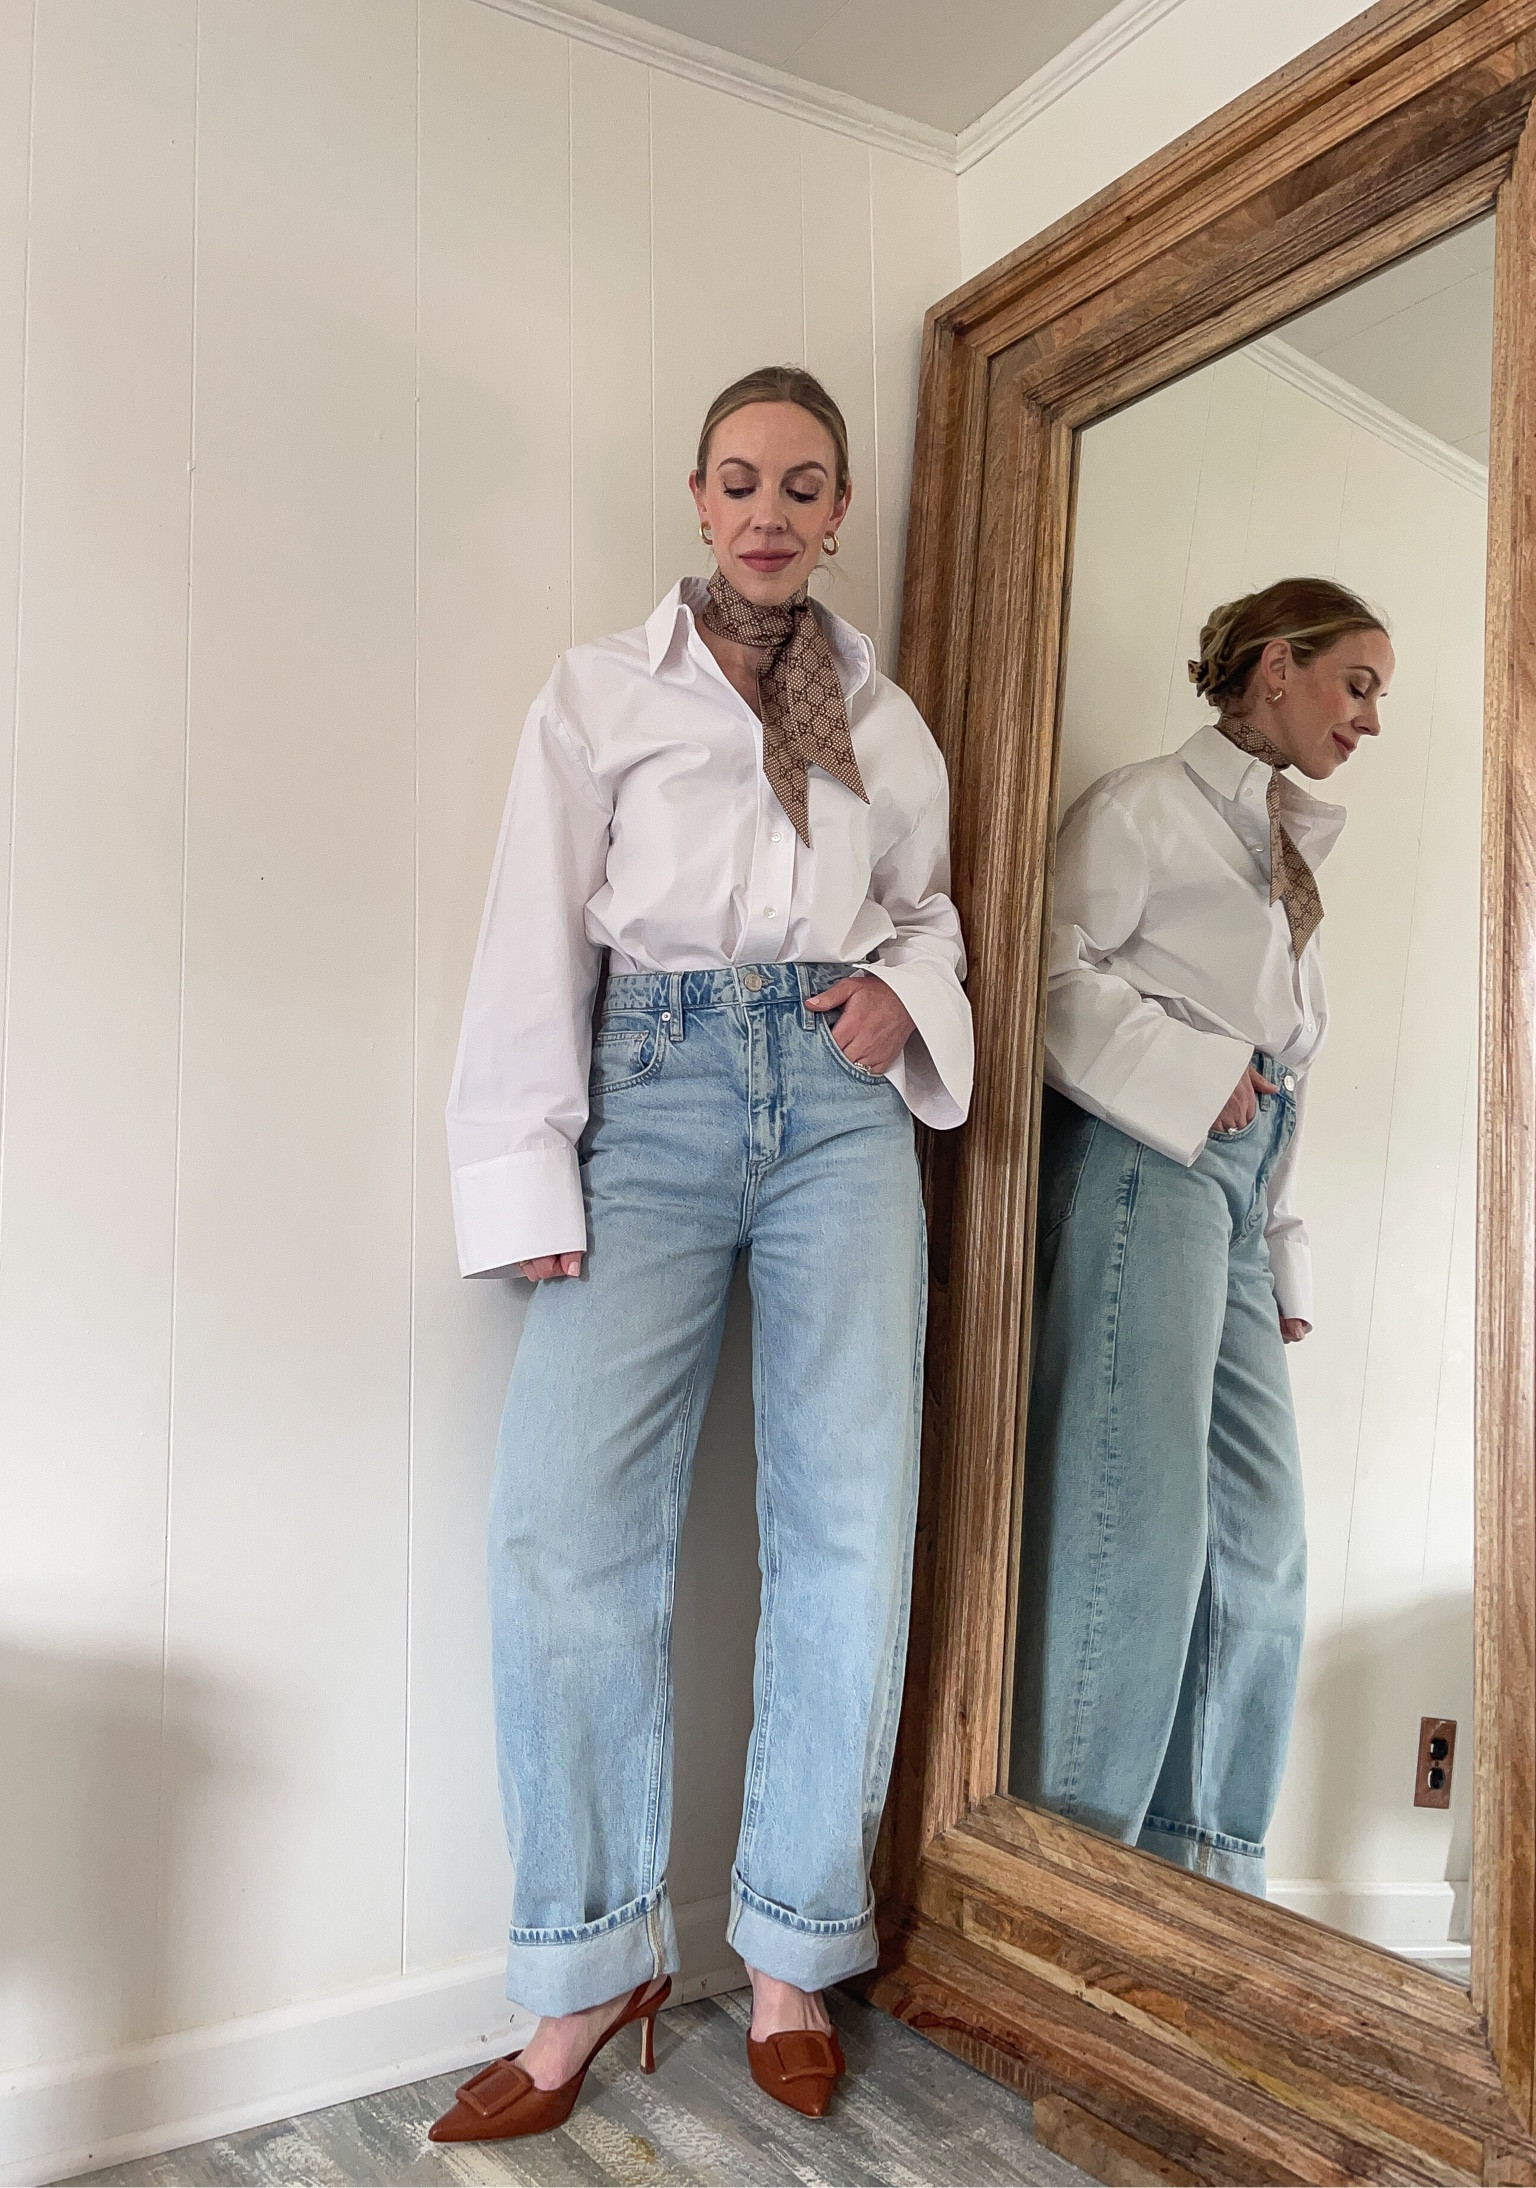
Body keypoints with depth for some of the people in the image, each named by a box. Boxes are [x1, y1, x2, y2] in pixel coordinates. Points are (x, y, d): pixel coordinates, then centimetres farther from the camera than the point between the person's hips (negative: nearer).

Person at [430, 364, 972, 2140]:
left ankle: (792, 1956, 15)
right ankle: (591, 1970, 6)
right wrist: (532, 1185, -7)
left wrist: (902, 992, 1)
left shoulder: (887, 720, 17)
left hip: (842, 1103, 2)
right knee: (563, 1517, -13)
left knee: (851, 1520, -3)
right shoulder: (599, 691, 10)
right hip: (652, 1096, -1)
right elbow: (537, 942, 2)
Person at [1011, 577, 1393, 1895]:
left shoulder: (1292, 857, 27)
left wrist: (1284, 1262, 19)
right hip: (1143, 1163, -8)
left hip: (1238, 1191, 8)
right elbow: (1059, 973, -11)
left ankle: (1210, 1869, 16)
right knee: (1140, 1526, -10)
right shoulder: (1147, 807, 3)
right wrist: (1199, 1074, -12)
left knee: (1262, 1539, 5)